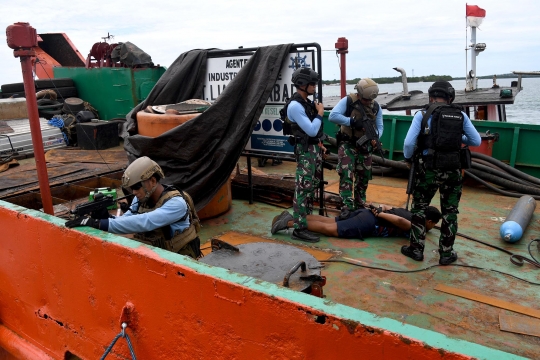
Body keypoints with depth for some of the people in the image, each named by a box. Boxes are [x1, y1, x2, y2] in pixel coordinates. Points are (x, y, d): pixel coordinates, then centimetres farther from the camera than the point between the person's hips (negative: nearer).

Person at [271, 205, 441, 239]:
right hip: (369, 223, -8)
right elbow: (399, 221, -24)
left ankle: (291, 217, -5)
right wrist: (380, 214, -15)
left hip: (366, 213, 8)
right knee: (330, 229, -15)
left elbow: (388, 207, 31)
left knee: (328, 221, 3)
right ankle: (290, 223, -23)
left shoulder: (411, 214, 25)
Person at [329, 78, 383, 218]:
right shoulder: (348, 101, -16)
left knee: (363, 177, 12)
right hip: (347, 144, -5)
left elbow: (380, 126, 1)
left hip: (365, 146, 5)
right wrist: (352, 121, -34)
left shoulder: (376, 107, -1)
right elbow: (332, 115, -27)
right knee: (346, 175, -15)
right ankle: (347, 207, -14)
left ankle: (359, 206, 28)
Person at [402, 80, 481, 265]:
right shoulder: (461, 115, 4)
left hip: (428, 169, -2)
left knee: (419, 208, 15)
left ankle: (416, 249, 19)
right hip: (453, 170, 2)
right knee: (450, 212, 15)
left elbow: (409, 142, -12)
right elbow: (477, 141, 8)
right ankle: (446, 253, 21)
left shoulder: (422, 115, -4)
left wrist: (408, 158, 6)